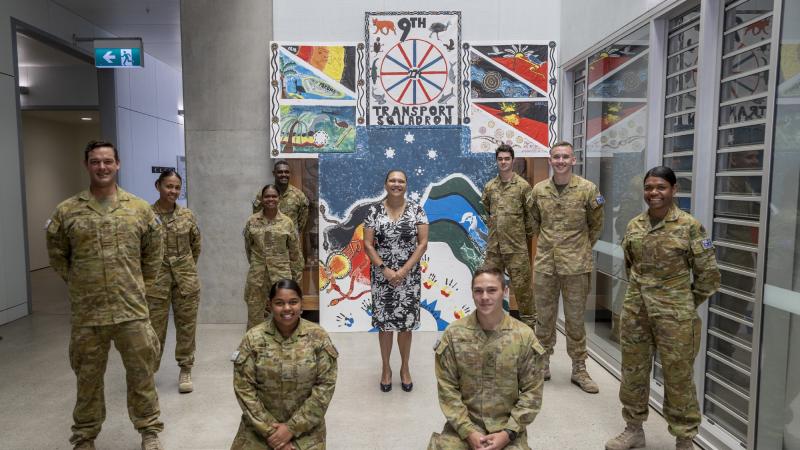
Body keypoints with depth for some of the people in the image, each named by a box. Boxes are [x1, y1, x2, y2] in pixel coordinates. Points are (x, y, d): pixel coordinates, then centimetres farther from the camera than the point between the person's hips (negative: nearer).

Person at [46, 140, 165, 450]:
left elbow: (153, 253, 10)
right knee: (88, 378, 15)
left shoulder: (140, 209, 1)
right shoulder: (66, 211, 0)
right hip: (86, 313, 0)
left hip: (132, 310, 0)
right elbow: (57, 255, 10)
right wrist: (78, 283, 8)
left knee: (141, 375, 9)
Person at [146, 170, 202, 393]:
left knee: (187, 325, 9)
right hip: (157, 280, -2)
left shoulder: (187, 214, 0)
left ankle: (185, 370, 23)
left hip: (186, 278, 2)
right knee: (155, 328, 5)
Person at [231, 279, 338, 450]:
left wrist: (292, 428, -13)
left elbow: (325, 386, -9)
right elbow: (244, 388, -7)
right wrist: (270, 429, -12)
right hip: (260, 426, 1)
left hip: (305, 427, 0)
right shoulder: (253, 338, -7)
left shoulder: (318, 337, -8)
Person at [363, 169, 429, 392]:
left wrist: (404, 271, -13)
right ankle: (386, 368, 27)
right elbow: (367, 244, -4)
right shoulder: (374, 210, -2)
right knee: (384, 323, 8)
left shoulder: (416, 209, -3)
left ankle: (405, 367, 28)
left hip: (409, 276, 0)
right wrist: (385, 270, -14)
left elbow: (423, 242, -6)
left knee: (406, 323, 8)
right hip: (382, 276, 0)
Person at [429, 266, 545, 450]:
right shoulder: (453, 334, -5)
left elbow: (532, 391, -2)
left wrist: (508, 432, -10)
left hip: (507, 425, 1)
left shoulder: (524, 336, -5)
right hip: (463, 424, 0)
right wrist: (468, 431, -11)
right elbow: (447, 388, -4)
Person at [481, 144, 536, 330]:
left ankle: (529, 321, 16)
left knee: (521, 284, 2)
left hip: (516, 246, -4)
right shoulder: (490, 186, 7)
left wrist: (526, 233, 6)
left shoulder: (523, 185, -5)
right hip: (493, 245, 4)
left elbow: (531, 214, -1)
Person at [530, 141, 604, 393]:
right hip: (544, 263, 3)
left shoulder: (587, 189, -5)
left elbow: (595, 226, 7)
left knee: (575, 319, 7)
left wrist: (581, 248, 11)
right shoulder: (538, 190, 2)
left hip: (576, 265, -2)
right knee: (545, 317, 12)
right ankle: (543, 363, 27)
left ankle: (579, 369, 21)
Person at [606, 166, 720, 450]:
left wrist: (685, 304, 2)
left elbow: (708, 273, -4)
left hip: (674, 315, -4)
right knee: (633, 371, 14)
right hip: (635, 311, 5)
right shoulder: (634, 225, 3)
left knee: (678, 377, 6)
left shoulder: (689, 226, -10)